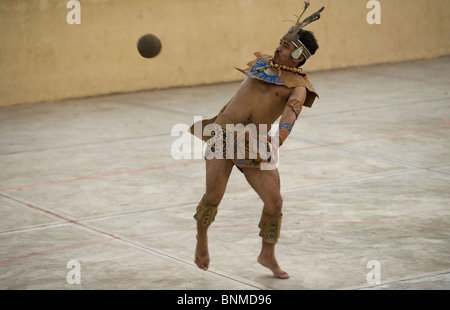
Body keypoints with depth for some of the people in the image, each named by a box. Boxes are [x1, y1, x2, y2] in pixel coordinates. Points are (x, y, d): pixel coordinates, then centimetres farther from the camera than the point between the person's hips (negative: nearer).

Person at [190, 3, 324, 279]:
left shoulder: (298, 86, -4)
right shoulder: (261, 63, 11)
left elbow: (292, 111, -25)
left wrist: (281, 135, -45)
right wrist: (218, 117, 31)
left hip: (256, 144, -2)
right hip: (224, 133, 2)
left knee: (274, 201, -6)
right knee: (213, 197, -7)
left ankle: (268, 255, 17)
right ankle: (202, 236, 23)